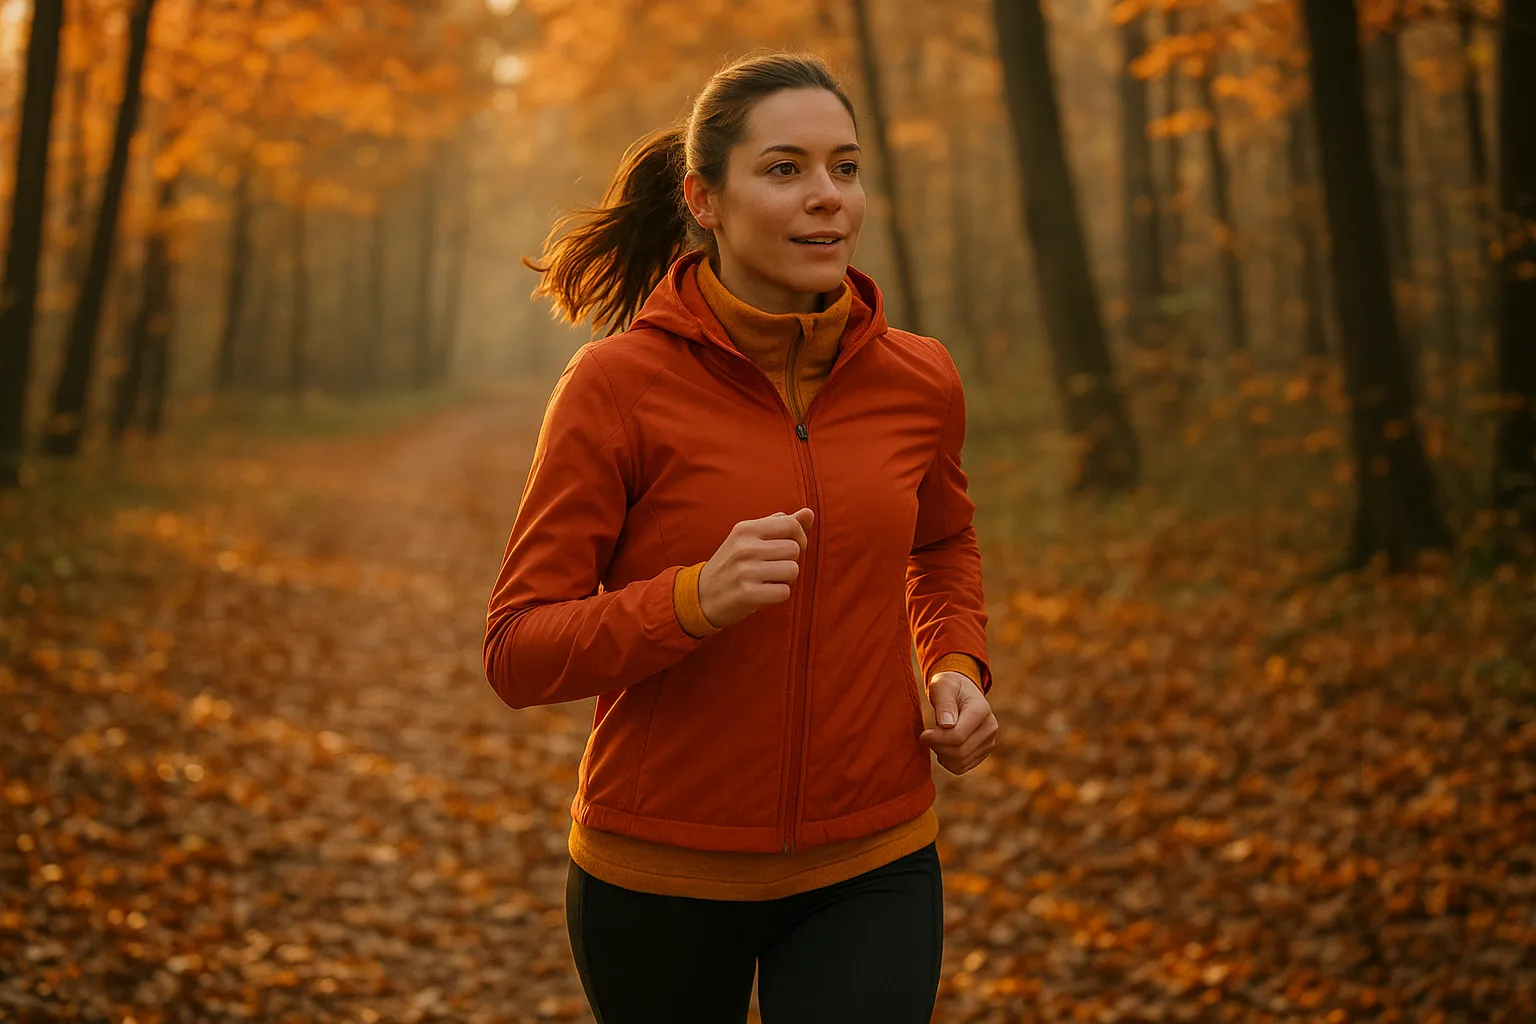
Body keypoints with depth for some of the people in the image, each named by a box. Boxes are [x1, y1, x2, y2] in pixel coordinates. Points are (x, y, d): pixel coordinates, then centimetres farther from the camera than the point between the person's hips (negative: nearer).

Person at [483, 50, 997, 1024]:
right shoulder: (618, 384, -14)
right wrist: (697, 600, -30)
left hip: (868, 867, 2)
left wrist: (958, 669, 1)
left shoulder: (919, 380, -3)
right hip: (662, 863, -1)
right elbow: (519, 652, -14)